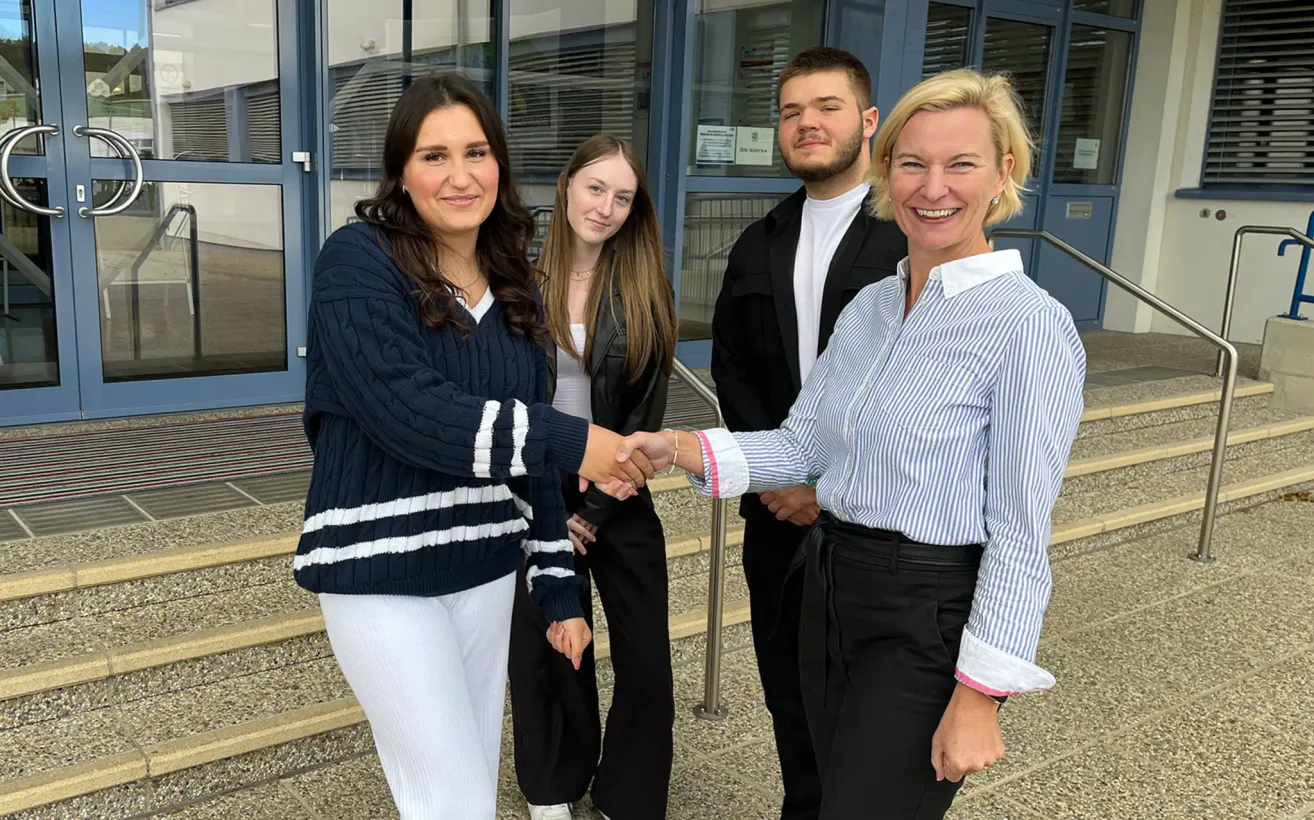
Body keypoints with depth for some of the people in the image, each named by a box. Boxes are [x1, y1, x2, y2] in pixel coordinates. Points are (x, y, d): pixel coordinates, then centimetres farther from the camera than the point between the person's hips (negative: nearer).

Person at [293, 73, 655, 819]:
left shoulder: (513, 287, 8)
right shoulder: (359, 261, -10)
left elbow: (527, 445, 11)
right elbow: (407, 409, -24)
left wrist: (559, 584, 10)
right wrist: (572, 443, -25)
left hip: (484, 568, 6)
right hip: (382, 571, -6)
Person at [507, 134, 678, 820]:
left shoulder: (643, 291, -2)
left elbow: (647, 411, -4)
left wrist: (593, 508, -9)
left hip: (618, 498, 1)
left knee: (645, 654, 4)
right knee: (545, 644, 9)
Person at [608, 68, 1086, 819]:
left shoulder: (1030, 326, -17)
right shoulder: (869, 307, 6)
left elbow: (1021, 534, -17)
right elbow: (803, 445, 7)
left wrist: (978, 698, -17)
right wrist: (681, 448, -7)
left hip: (928, 619, -7)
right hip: (831, 588, 7)